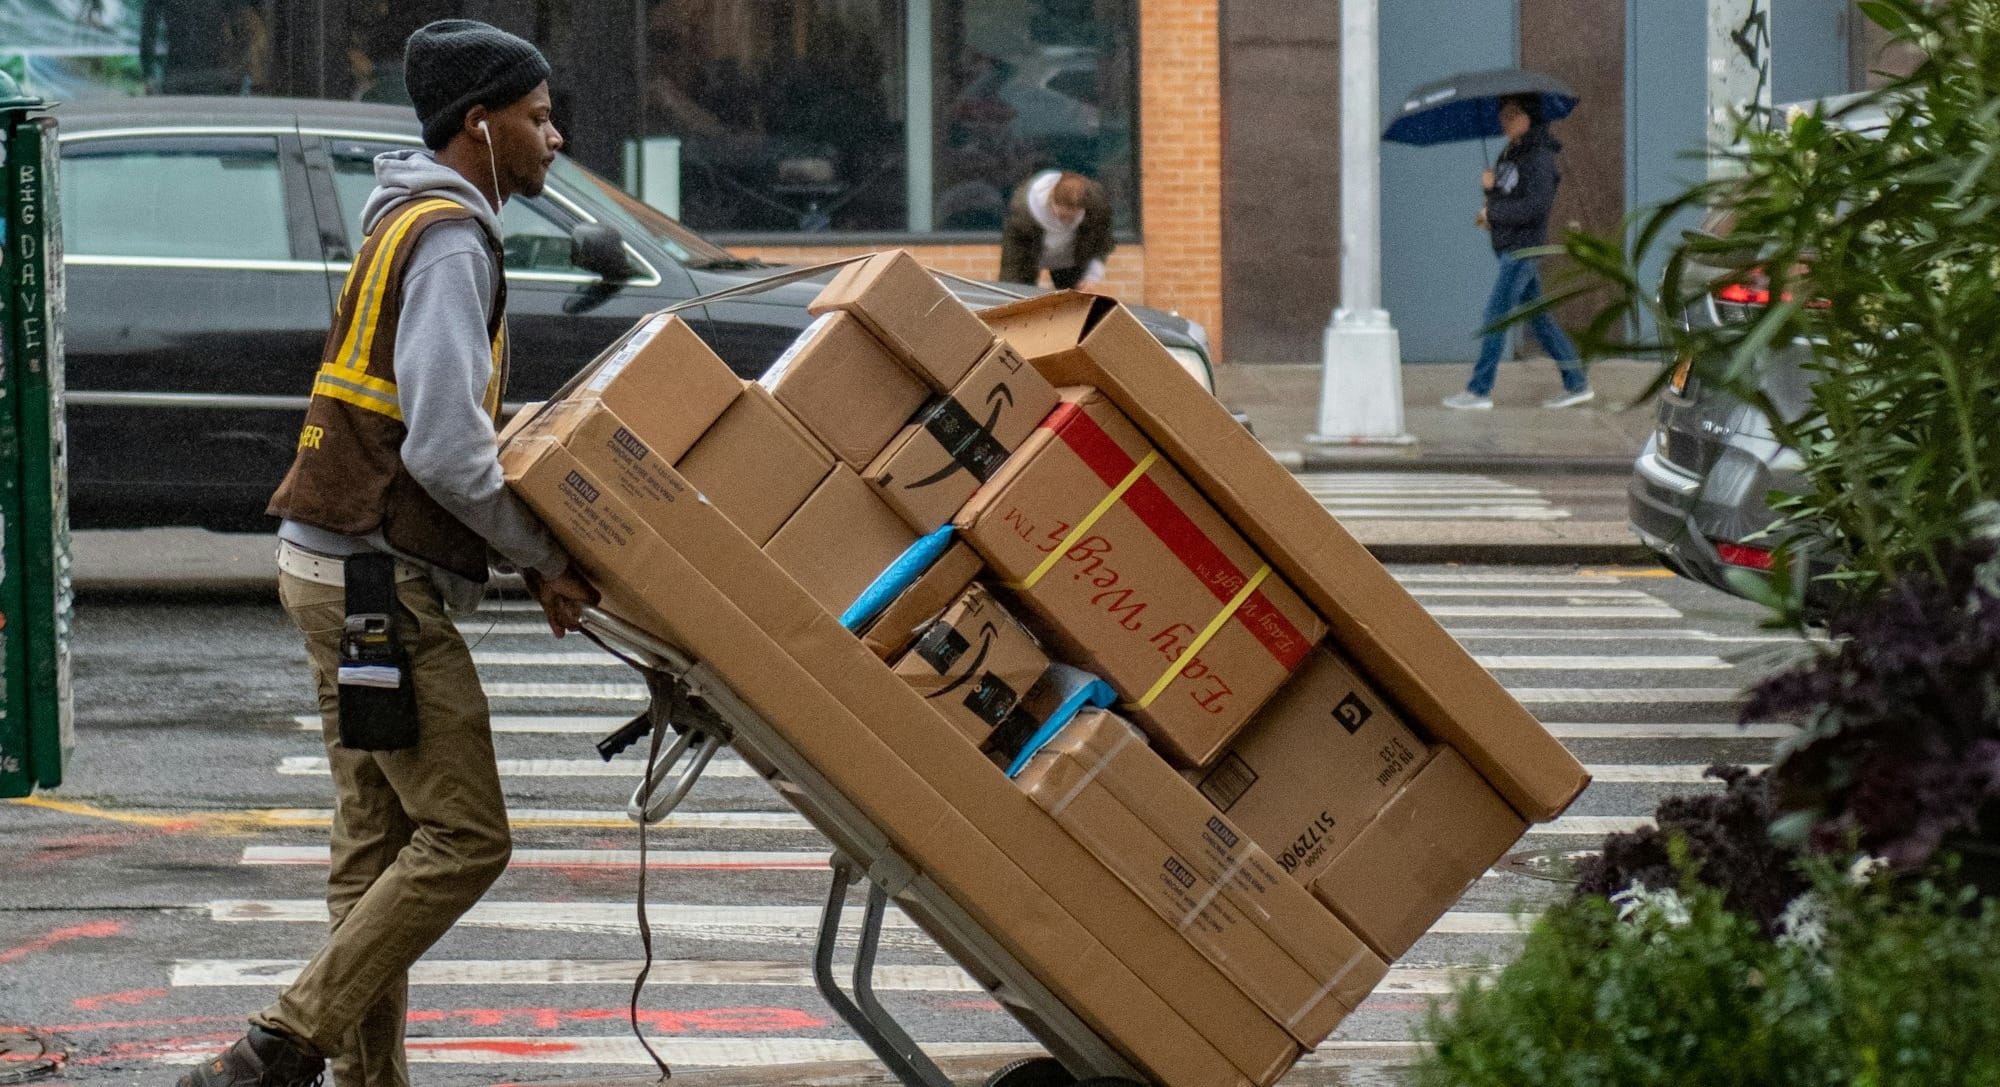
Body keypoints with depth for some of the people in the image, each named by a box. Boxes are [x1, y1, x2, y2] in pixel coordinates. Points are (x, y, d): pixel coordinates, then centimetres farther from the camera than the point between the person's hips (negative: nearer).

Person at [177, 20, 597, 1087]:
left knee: (380, 841, 11)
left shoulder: (412, 225, 19)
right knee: (465, 835, -10)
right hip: (379, 577, -11)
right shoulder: (450, 240, -14)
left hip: (348, 567, 11)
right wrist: (544, 556, -10)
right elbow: (445, 449, -22)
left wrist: (532, 554, 9)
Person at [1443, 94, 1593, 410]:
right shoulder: (1509, 153, 15)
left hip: (1524, 245, -9)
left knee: (1496, 313, -10)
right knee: (1538, 316, 11)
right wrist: (1489, 185, -5)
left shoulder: (1539, 156, -13)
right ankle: (1577, 384, 15)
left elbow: (1539, 205, -22)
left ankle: (1479, 390, -8)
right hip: (1509, 246, 9)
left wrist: (1493, 213, -13)